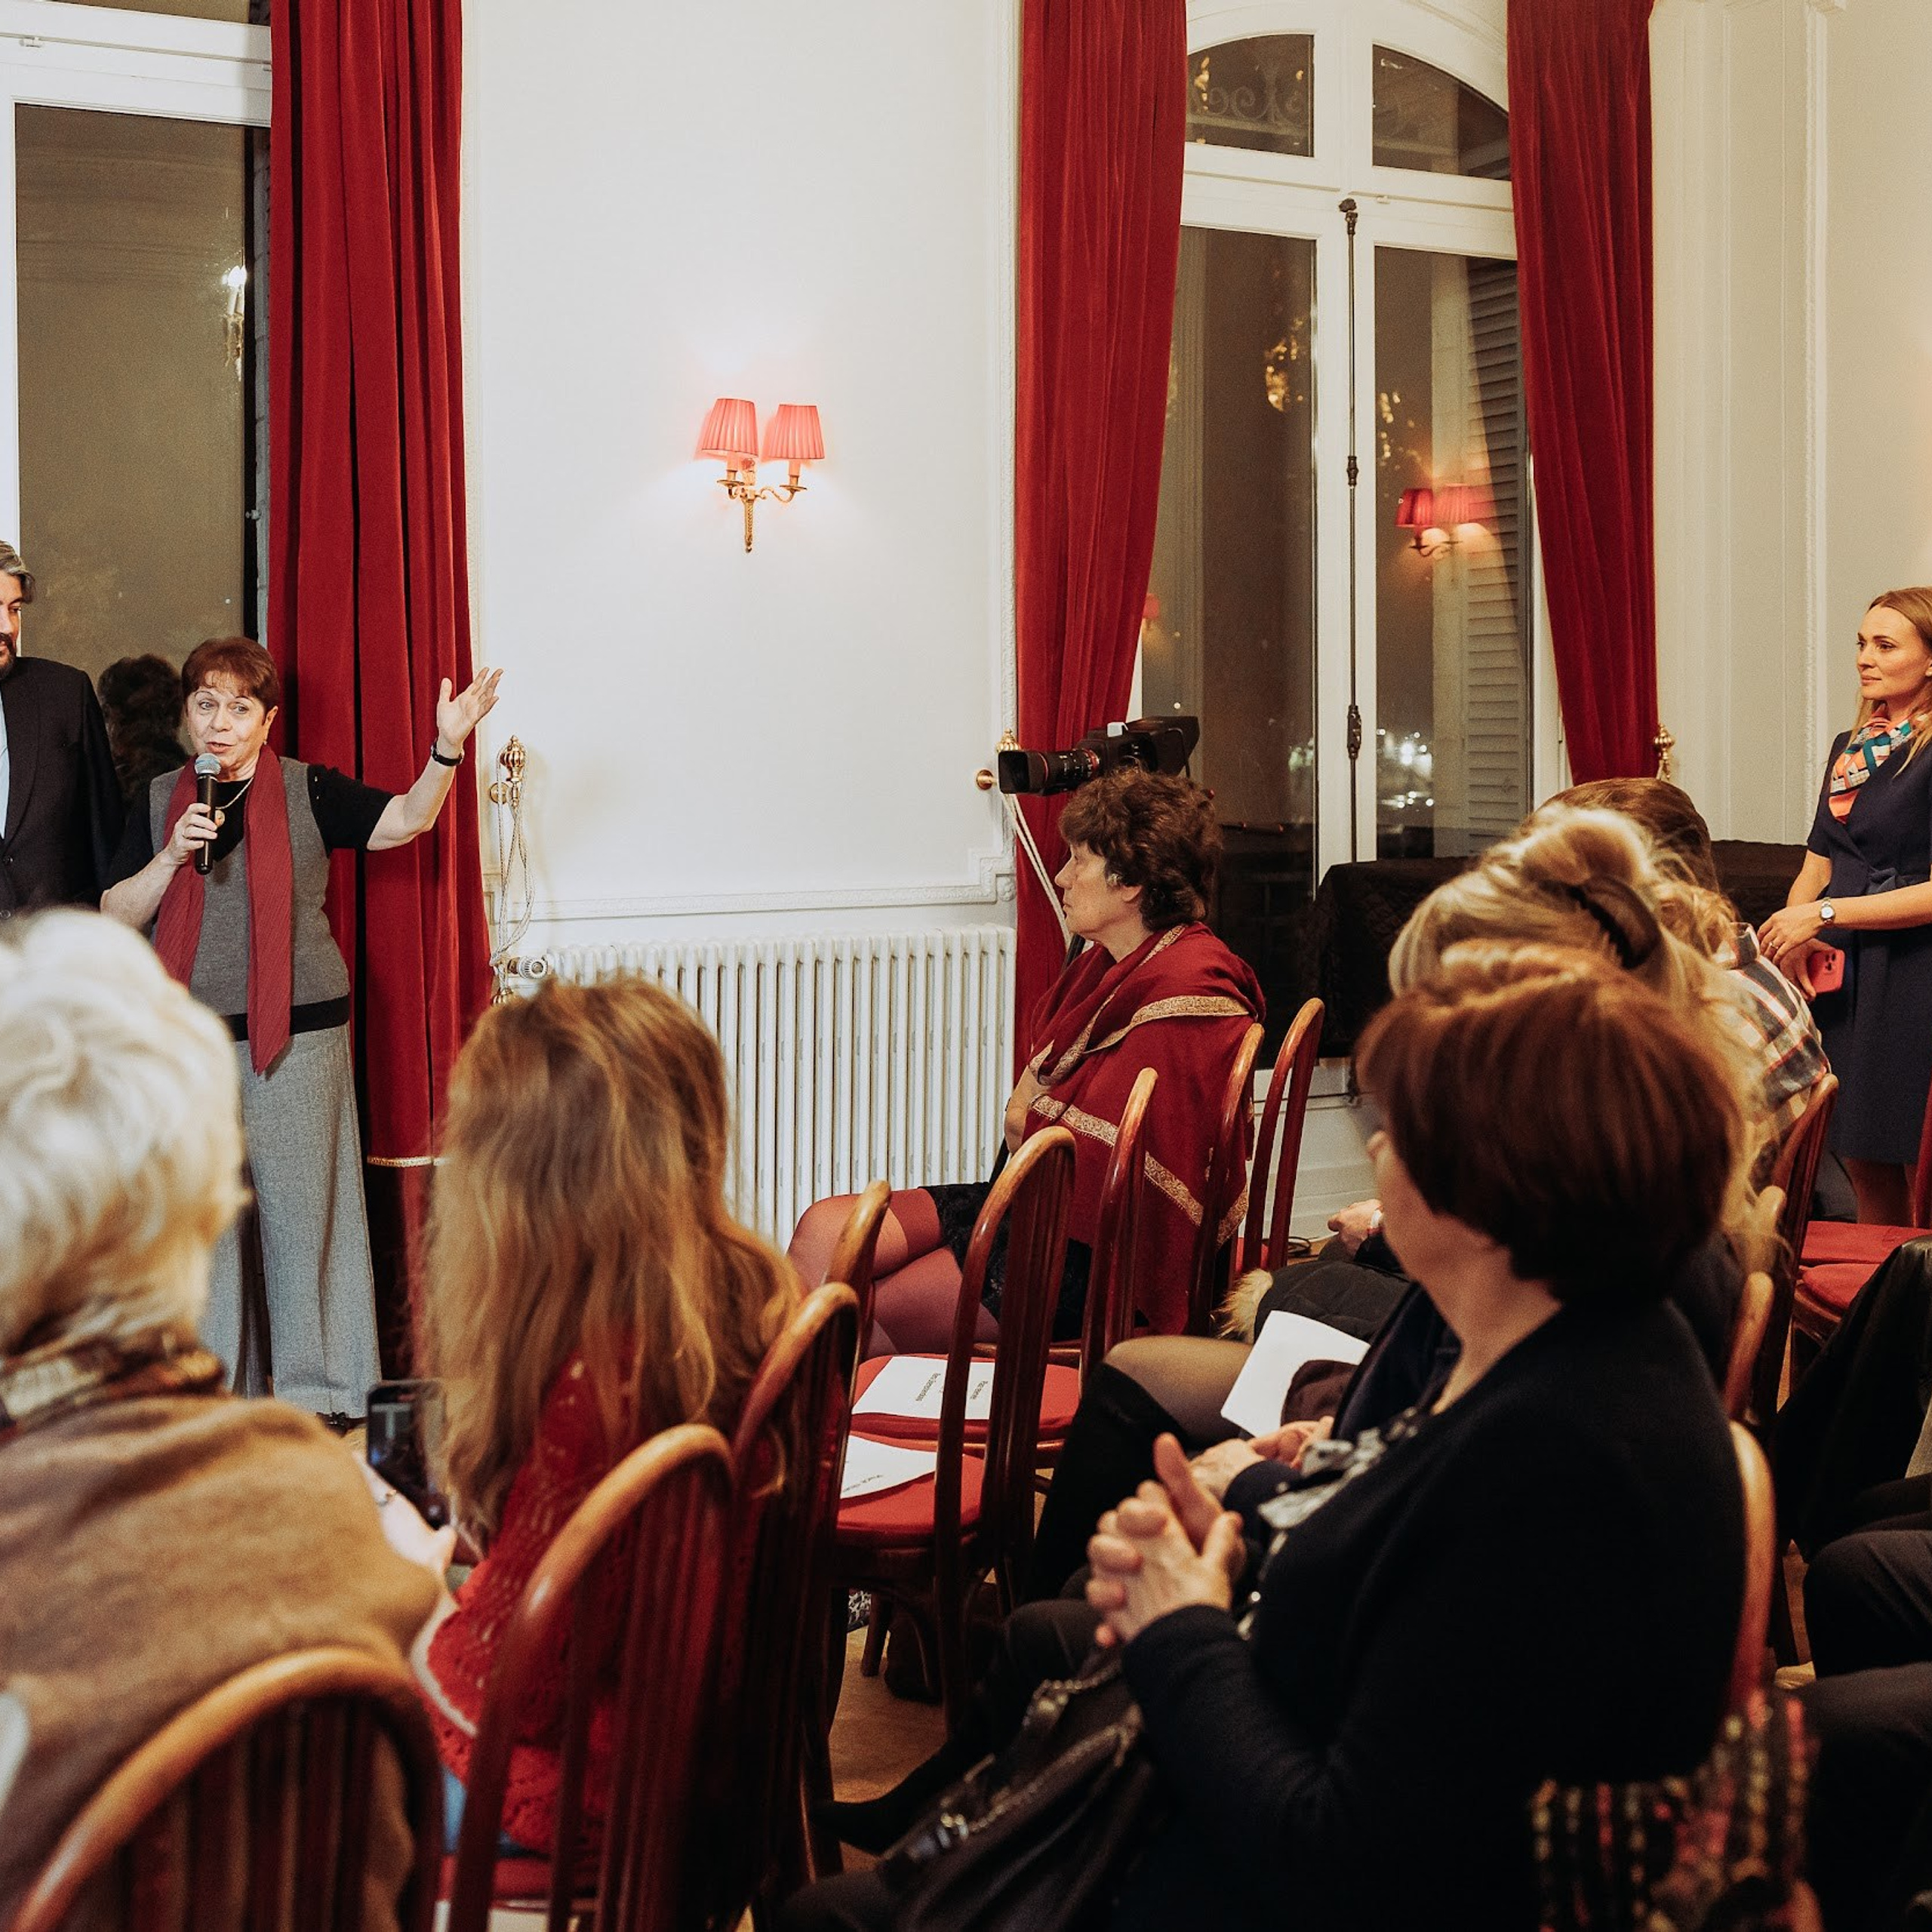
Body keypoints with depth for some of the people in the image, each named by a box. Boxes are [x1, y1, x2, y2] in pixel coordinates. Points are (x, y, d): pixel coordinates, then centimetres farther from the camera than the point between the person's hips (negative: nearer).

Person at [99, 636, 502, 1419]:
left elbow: (405, 820, -9)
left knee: (301, 1208, 3)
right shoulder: (161, 801, 8)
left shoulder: (308, 790, 1)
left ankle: (315, 1389, 12)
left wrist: (448, 746, -25)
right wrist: (171, 857, -11)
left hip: (298, 1031, -2)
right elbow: (115, 918, 5)